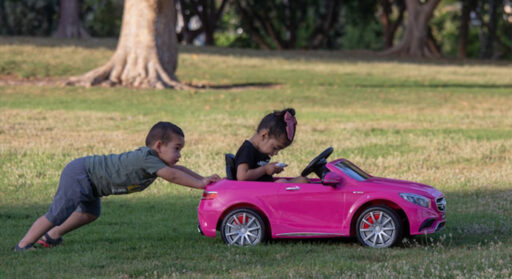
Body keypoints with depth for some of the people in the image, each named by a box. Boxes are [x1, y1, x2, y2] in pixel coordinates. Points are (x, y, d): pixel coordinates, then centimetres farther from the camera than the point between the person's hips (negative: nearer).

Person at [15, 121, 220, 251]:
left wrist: (204, 179, 6)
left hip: (87, 177, 10)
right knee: (58, 214, -14)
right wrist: (199, 184, -25)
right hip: (78, 174, -10)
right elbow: (172, 175, -31)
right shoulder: (147, 158, -25)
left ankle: (51, 236, 37)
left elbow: (178, 170, 14)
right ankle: (23, 245, -8)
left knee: (89, 213, 27)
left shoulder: (156, 160, 4)